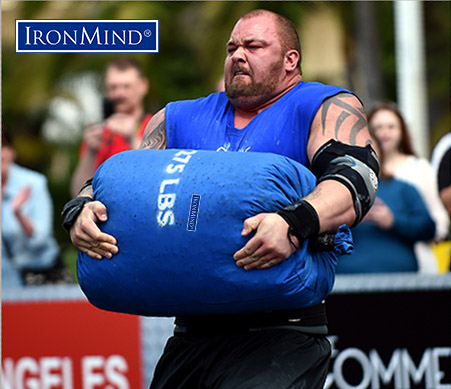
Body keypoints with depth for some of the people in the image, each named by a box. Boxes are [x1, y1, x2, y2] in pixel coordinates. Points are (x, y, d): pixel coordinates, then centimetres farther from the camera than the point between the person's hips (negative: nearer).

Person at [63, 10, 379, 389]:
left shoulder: (326, 108, 5)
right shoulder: (180, 120, 21)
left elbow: (357, 174, -12)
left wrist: (295, 225, -32)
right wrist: (80, 211, -6)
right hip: (191, 336, 6)